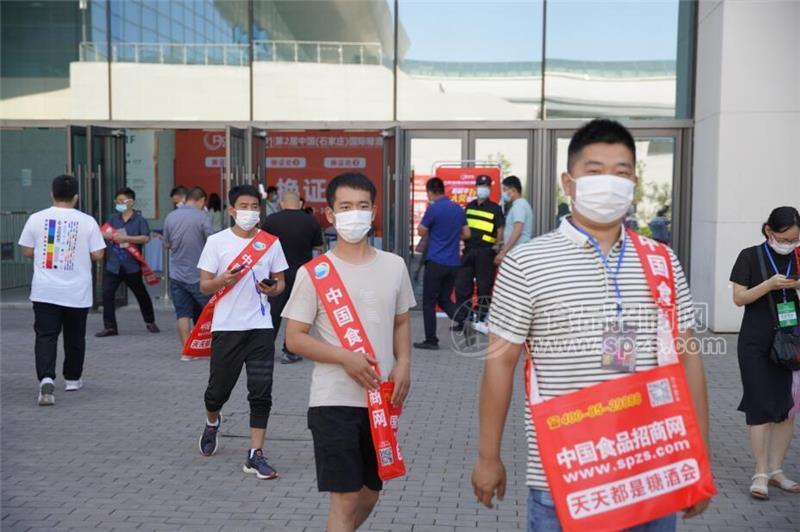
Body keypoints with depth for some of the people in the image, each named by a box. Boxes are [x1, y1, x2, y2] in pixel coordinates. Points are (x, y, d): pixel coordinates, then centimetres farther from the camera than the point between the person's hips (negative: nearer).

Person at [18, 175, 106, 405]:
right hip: (77, 291, 0)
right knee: (74, 337, 15)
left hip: (45, 291, 0)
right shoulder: (87, 221, -6)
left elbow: (27, 251, 3)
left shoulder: (36, 219, -3)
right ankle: (72, 378, 29)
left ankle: (46, 379, -20)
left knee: (45, 336, -1)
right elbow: (97, 254, -6)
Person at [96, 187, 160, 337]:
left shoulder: (139, 219, -4)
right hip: (113, 265, 3)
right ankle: (110, 327, 0)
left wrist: (126, 238, -21)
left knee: (141, 294, 13)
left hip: (132, 265, -3)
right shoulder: (113, 218, 9)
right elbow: (103, 234, 8)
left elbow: (145, 238, -15)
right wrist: (109, 235, -15)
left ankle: (150, 322, 33)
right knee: (107, 294, -8)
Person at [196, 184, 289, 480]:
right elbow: (204, 286, 1)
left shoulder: (270, 242, 6)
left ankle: (255, 456, 3)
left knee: (261, 393, -3)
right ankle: (212, 423, 42)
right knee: (218, 390, 7)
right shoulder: (217, 242, 0)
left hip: (260, 328, 1)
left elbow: (280, 283, 12)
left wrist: (272, 289, -11)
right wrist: (222, 280, -20)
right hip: (226, 327, -1)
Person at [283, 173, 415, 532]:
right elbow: (294, 338, -7)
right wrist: (346, 358, -20)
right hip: (335, 401, -5)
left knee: (371, 491, 18)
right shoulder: (314, 272, -7)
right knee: (345, 498, -5)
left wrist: (403, 363, -3)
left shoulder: (394, 266, 5)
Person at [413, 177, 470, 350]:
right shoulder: (458, 209, 7)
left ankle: (431, 340, 7)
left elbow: (421, 232, -1)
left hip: (436, 262, -6)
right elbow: (466, 234, 14)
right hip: (453, 263, 6)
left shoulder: (433, 209, -12)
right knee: (445, 300, 17)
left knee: (429, 303, 5)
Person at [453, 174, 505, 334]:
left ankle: (481, 320, 10)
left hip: (485, 253, -5)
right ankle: (462, 320, 12)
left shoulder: (495, 209, -1)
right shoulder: (469, 206, 14)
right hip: (468, 251, 5)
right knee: (462, 286, 4)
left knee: (484, 287, 1)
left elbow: (500, 230, -5)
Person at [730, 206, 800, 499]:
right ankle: (761, 473, 6)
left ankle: (775, 471, 16)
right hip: (756, 344, -3)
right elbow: (739, 298, -5)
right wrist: (770, 284, -19)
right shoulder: (751, 256, -3)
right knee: (761, 407, -2)